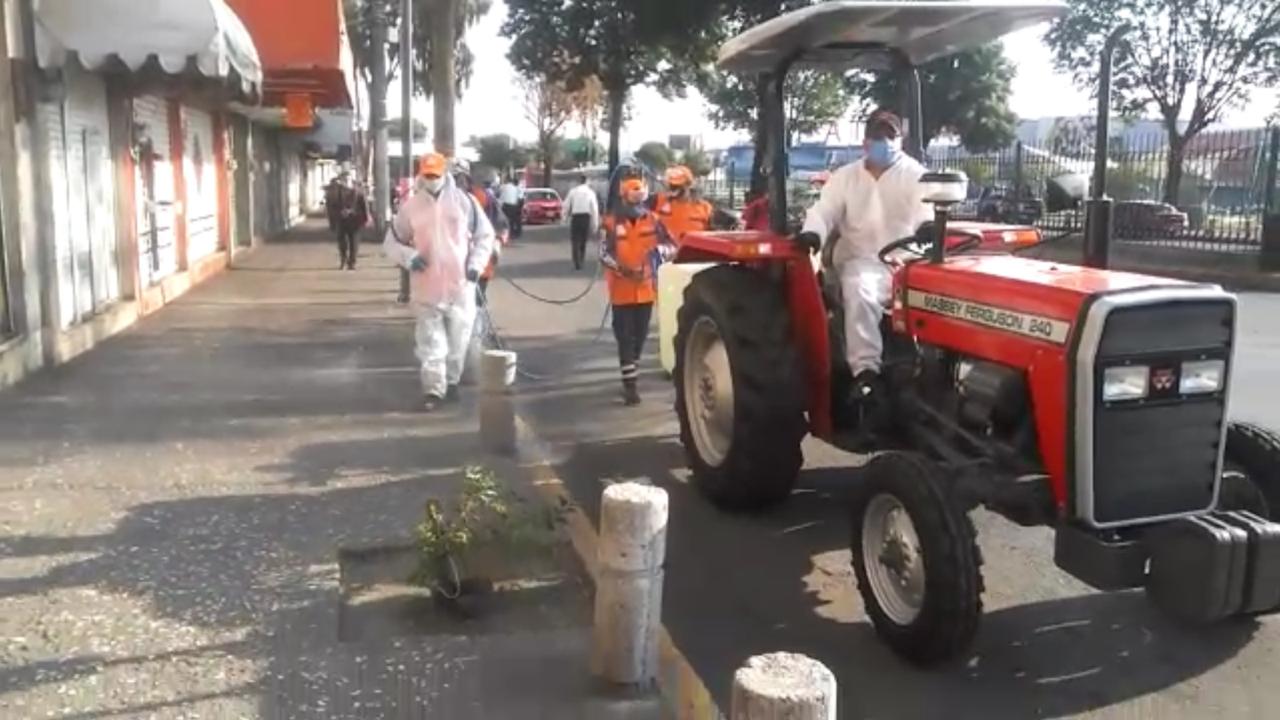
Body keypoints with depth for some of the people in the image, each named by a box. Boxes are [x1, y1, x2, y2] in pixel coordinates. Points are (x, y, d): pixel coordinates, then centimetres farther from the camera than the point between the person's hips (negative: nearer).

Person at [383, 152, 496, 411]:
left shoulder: (464, 201, -1)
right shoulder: (410, 207, 0)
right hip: (427, 286, 0)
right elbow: (391, 242, 8)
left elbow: (485, 234, 6)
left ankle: (452, 382, 29)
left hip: (460, 284, 1)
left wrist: (476, 264, -7)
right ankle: (433, 390, 4)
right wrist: (409, 257, -12)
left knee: (458, 339, 12)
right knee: (430, 341, -1)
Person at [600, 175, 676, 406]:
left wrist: (660, 250, -20)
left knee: (640, 334, 14)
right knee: (625, 336, -2)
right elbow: (604, 253, -12)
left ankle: (631, 374, 34)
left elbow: (671, 246, 2)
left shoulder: (652, 220, 1)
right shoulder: (612, 222, -9)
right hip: (622, 289, -4)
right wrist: (621, 268, -26)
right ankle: (630, 383, -1)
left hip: (646, 287, 4)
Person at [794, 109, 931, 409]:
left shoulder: (915, 175, 9)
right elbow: (824, 211, 3)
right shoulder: (845, 177, 14)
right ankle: (865, 370, -38)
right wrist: (812, 233, -21)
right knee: (861, 292, -35)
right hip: (862, 261, 0)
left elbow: (927, 211, -6)